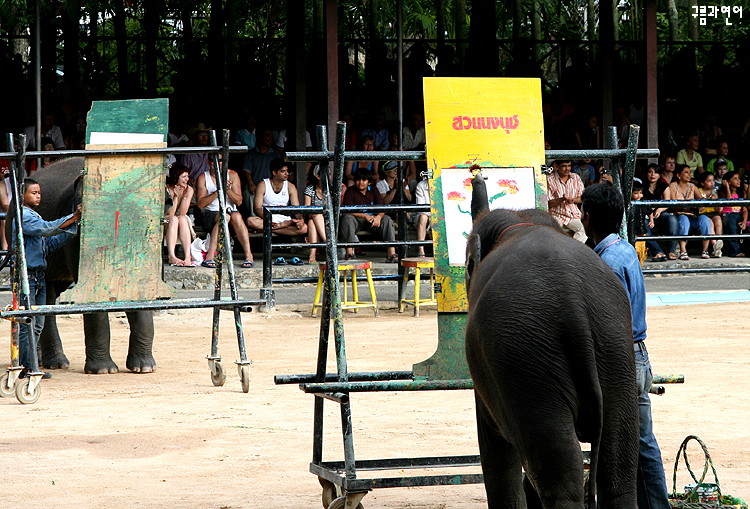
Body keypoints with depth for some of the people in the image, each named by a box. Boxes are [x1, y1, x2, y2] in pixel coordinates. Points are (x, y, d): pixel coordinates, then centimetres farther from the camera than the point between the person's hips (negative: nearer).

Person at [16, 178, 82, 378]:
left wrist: (72, 228, 8)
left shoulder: (34, 217, 20)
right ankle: (27, 367, -6)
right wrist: (73, 218, -21)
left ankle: (32, 365, 13)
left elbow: (51, 243, 19)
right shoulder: (22, 216, -10)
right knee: (27, 323, -8)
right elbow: (48, 228, -23)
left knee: (38, 324, 9)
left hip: (39, 275, 10)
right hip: (25, 275, -10)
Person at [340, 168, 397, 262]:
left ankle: (391, 254, -30)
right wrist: (365, 216, -22)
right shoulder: (350, 191, -2)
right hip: (356, 220, -3)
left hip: (372, 219, 3)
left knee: (387, 220, -22)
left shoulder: (373, 191, 9)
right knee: (347, 218, -35)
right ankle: (349, 253, -42)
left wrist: (379, 216, -25)